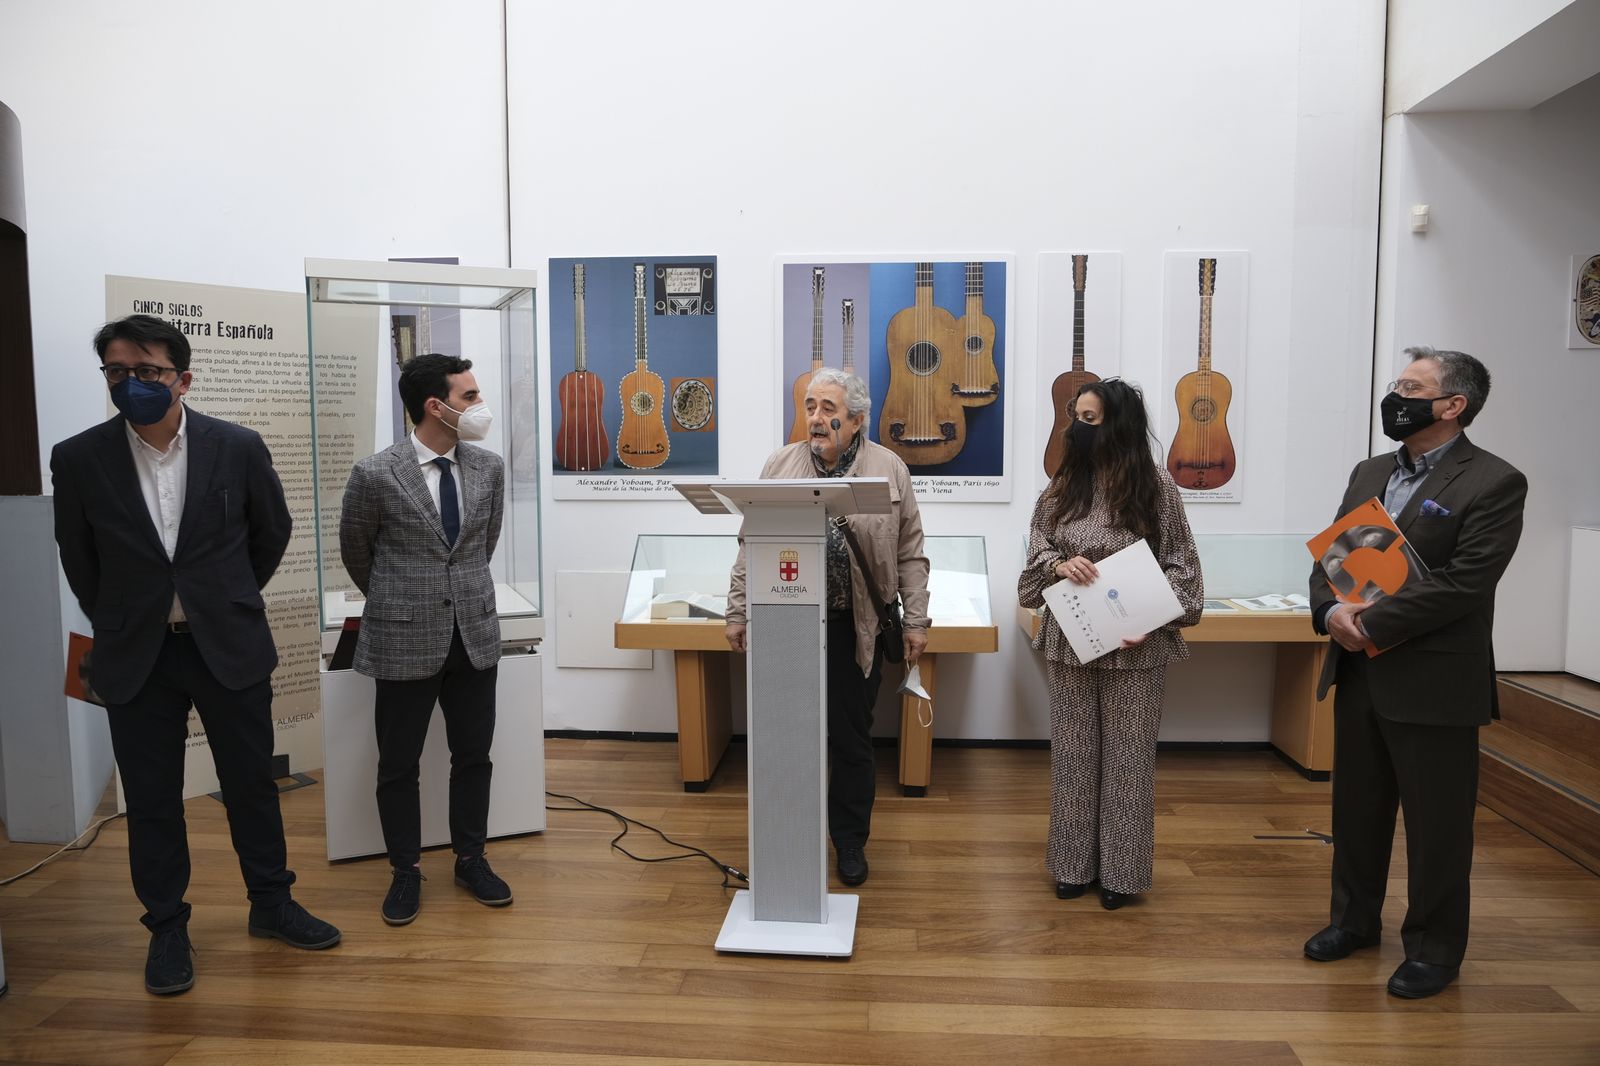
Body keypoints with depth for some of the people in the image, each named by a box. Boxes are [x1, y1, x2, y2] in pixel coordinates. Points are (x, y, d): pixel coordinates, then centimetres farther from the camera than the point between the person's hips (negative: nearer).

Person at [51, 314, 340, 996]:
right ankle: (167, 928, 27)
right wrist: (120, 623, 12)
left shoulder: (238, 448, -7)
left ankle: (271, 904, 30)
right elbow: (78, 558, 8)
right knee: (151, 801, 9)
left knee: (252, 783, 12)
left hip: (230, 646, 0)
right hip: (137, 657, 0)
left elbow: (274, 530, 9)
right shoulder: (78, 459, -6)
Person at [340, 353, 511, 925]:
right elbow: (355, 550, 5)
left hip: (474, 635, 3)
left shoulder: (489, 467, 0)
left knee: (473, 756, 13)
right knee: (398, 765, 9)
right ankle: (407, 871, 27)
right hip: (405, 641, -3)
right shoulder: (375, 475, -12)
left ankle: (471, 860, 30)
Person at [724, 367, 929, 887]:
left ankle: (850, 841, 25)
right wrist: (737, 612, 4)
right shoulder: (780, 464, 4)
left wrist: (915, 620, 0)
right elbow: (752, 545, 6)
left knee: (852, 737, 9)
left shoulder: (890, 469, 1)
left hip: (856, 627, -1)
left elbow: (910, 553, 3)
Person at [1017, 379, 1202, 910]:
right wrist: (1058, 564, -14)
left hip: (1134, 648, -3)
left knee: (1128, 754, 7)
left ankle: (1121, 871, 22)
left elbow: (1181, 562, -4)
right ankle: (1074, 864, 26)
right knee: (1072, 751, 11)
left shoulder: (1154, 484, -7)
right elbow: (1037, 542, 9)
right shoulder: (1064, 482, 3)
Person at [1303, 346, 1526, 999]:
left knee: (1436, 822, 8)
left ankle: (1434, 948, 25)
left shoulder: (1493, 483, -10)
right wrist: (1331, 611, -11)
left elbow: (1463, 582, -20)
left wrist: (1372, 624, -21)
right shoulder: (1369, 473, 11)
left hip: (1434, 682, -6)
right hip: (1358, 672, 7)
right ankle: (1355, 919, 36)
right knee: (1357, 807, 18)